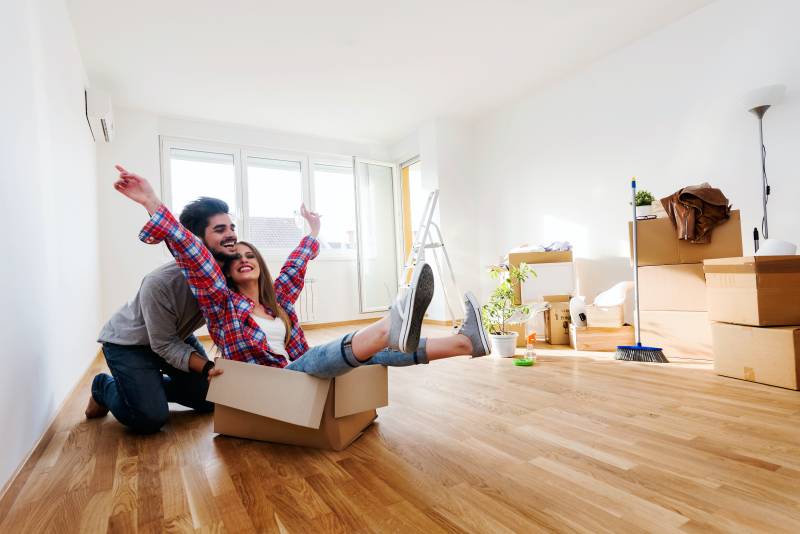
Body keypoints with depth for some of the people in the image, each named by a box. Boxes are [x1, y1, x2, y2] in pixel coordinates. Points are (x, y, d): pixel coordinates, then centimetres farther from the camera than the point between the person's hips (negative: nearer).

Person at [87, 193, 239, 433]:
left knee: (211, 399, 4)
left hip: (177, 336, 6)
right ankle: (104, 387, 14)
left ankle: (151, 386, 26)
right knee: (150, 418, -17)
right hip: (128, 342, -5)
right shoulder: (160, 283, -36)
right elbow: (165, 346, -26)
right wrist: (208, 367, -35)